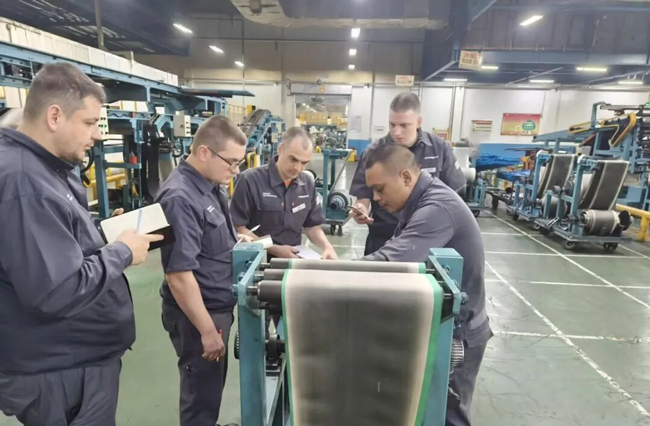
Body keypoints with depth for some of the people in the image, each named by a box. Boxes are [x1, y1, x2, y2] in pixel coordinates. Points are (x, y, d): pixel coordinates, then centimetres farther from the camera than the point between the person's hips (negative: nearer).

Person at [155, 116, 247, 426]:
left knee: (213, 384, 26)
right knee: (202, 393, 12)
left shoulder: (211, 185, 3)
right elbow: (179, 274, -26)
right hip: (197, 314, -9)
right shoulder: (180, 198, -25)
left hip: (219, 305, 9)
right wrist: (207, 330, -22)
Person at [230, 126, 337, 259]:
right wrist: (274, 249, -15)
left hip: (294, 259, 3)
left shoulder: (308, 184, 5)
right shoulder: (250, 180, -11)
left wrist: (327, 246, -4)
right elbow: (238, 228, -9)